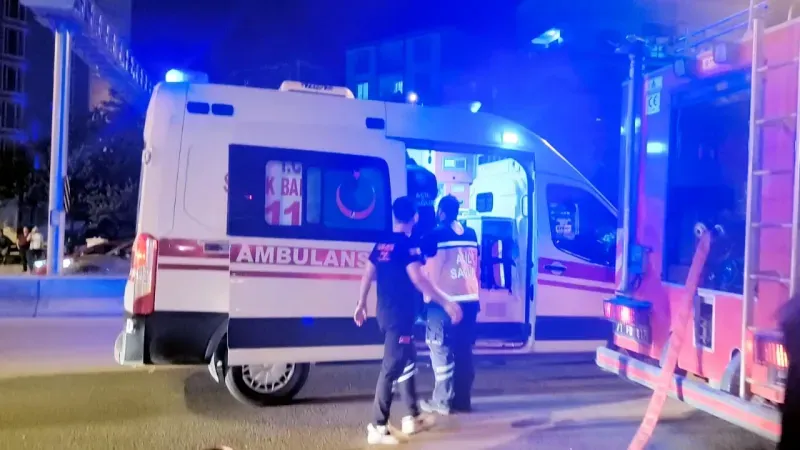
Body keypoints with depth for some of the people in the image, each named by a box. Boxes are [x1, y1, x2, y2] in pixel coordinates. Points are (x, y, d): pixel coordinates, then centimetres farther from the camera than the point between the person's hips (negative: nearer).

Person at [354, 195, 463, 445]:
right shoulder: (409, 244, -13)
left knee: (407, 362, 20)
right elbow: (418, 279, -23)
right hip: (400, 315, -9)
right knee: (391, 368, -4)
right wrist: (447, 303, -21)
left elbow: (368, 274, 15)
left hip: (386, 313, 9)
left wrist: (361, 304, 26)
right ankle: (377, 427, 0)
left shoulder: (382, 243, 11)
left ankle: (413, 418, 29)